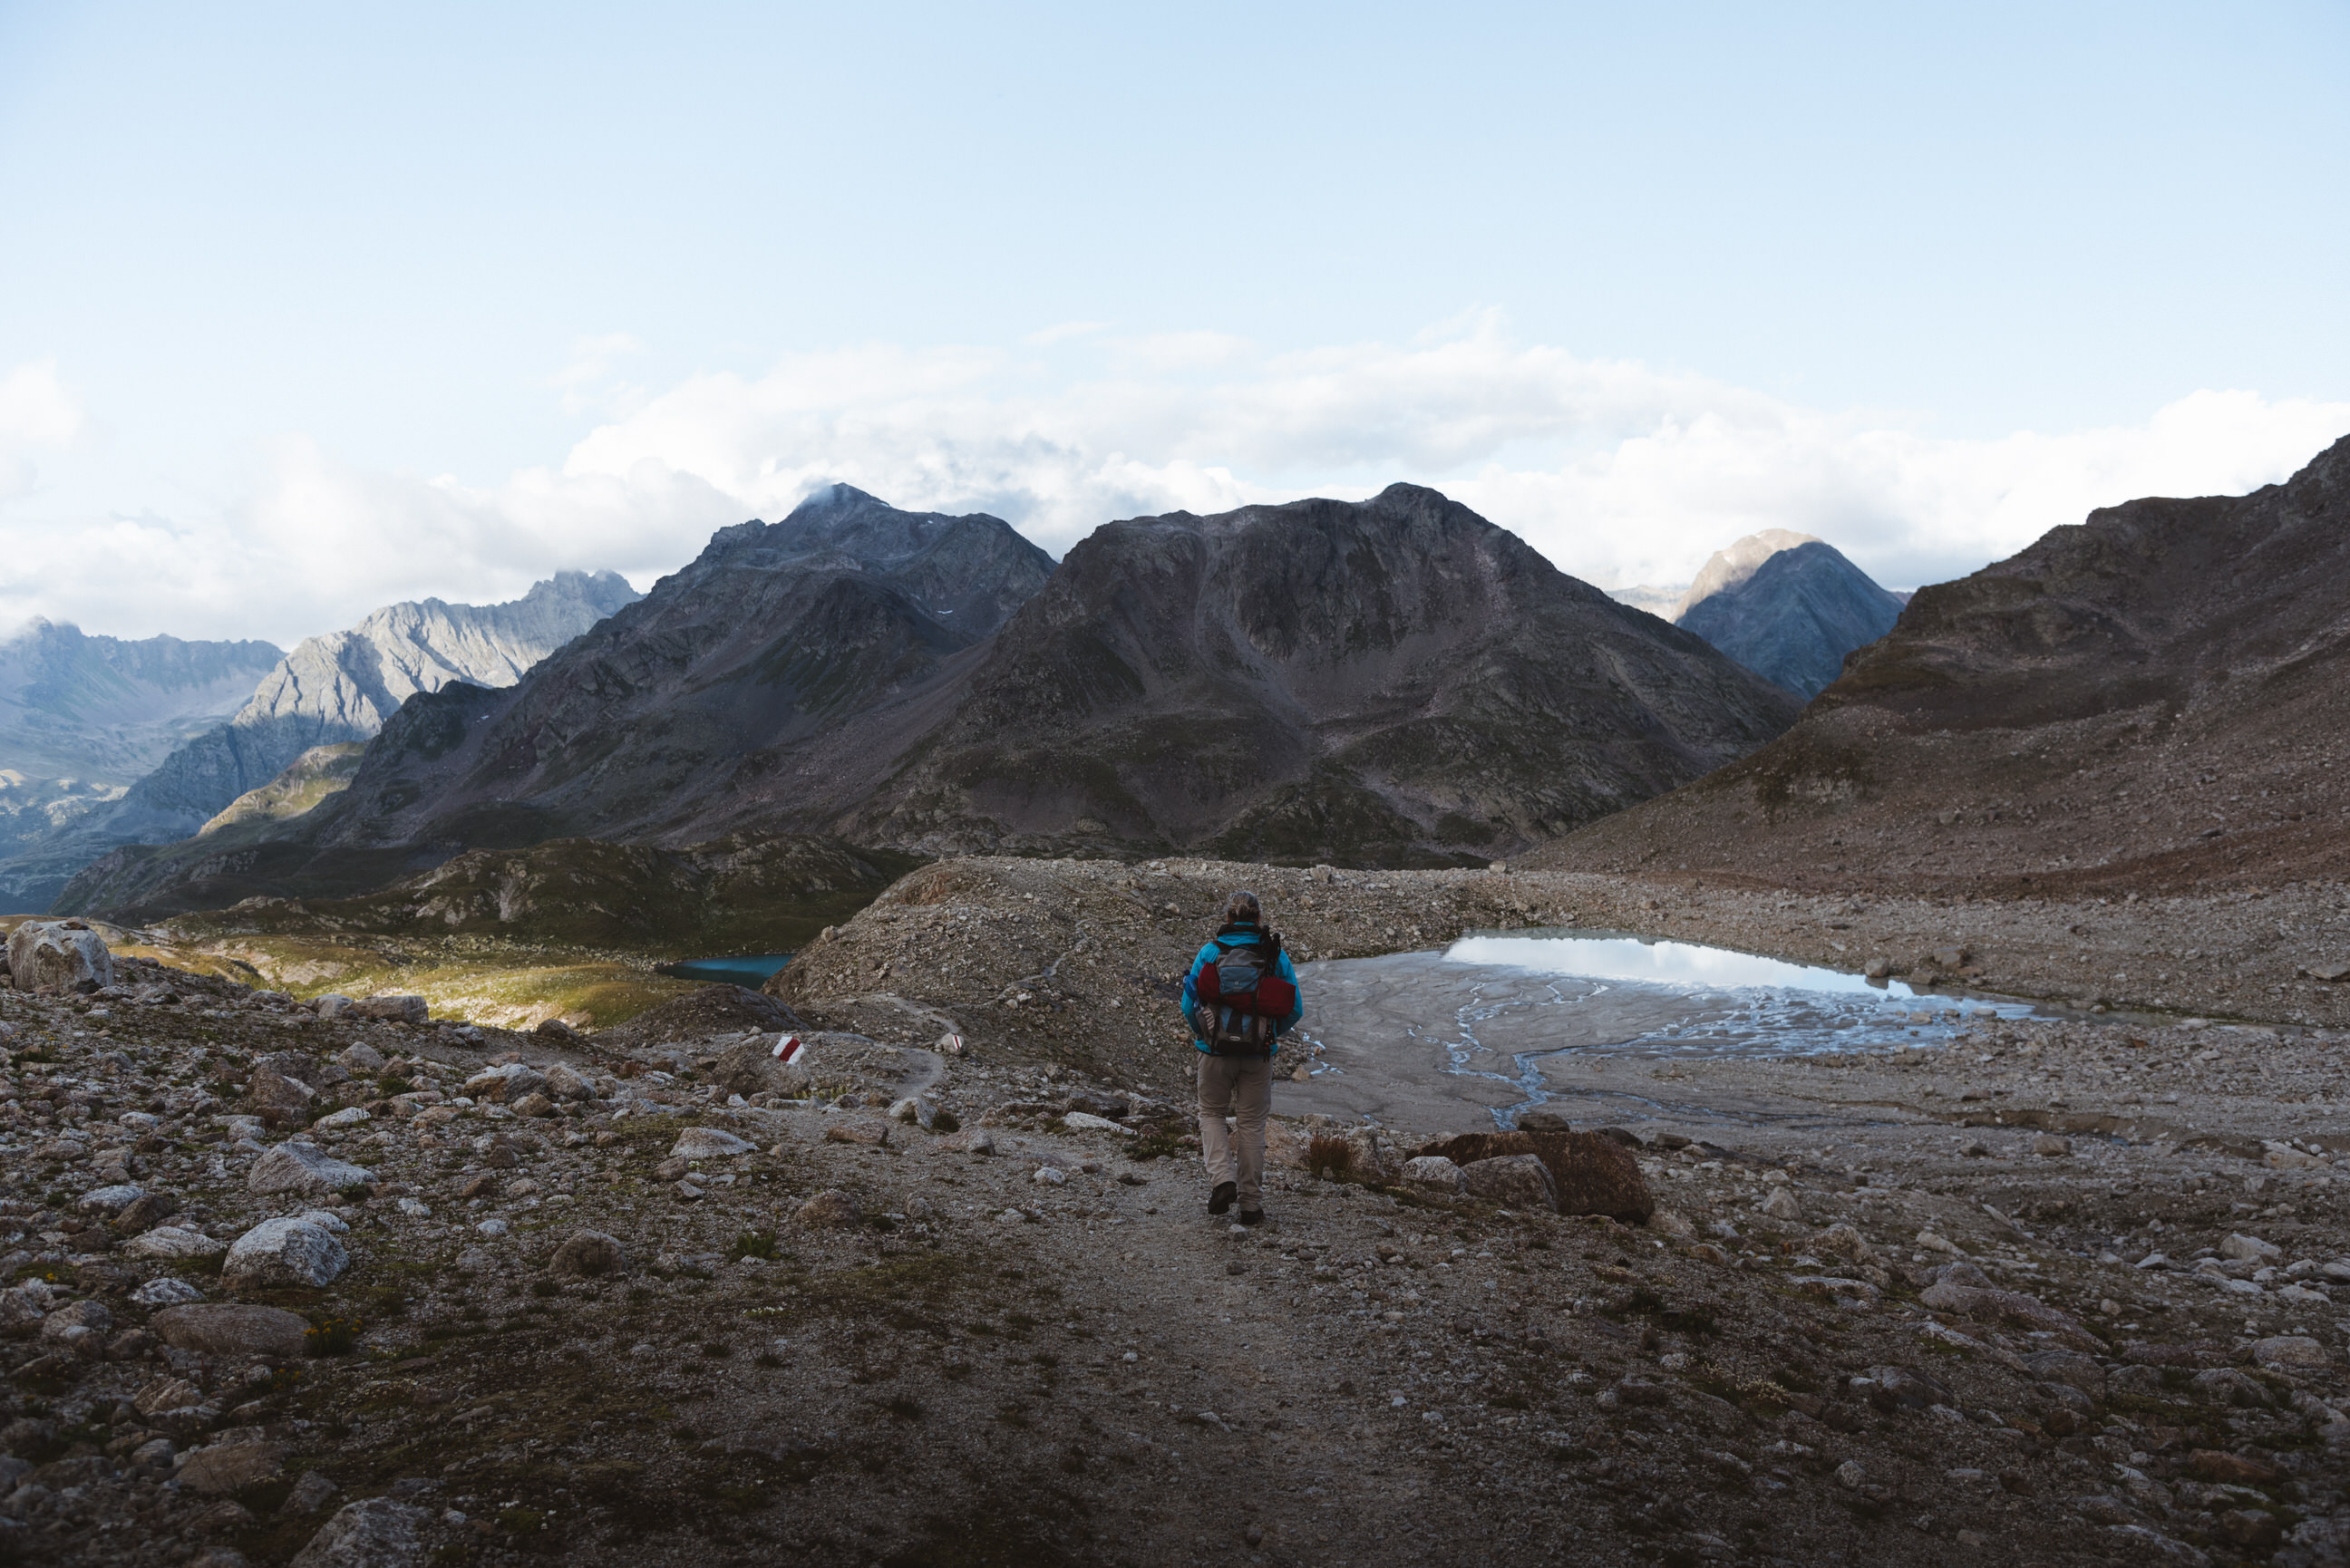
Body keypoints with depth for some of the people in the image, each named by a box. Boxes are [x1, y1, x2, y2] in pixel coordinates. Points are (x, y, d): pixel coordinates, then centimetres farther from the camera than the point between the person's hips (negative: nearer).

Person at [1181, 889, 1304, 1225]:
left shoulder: (1210, 952, -5)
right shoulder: (1276, 955, -3)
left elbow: (1189, 1004, -4)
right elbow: (1295, 1009, -1)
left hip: (1216, 1051, -1)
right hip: (1259, 1054, 1)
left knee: (1211, 1114, 18)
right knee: (1251, 1124, 11)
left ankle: (1222, 1179, -2)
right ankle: (1251, 1204, 14)